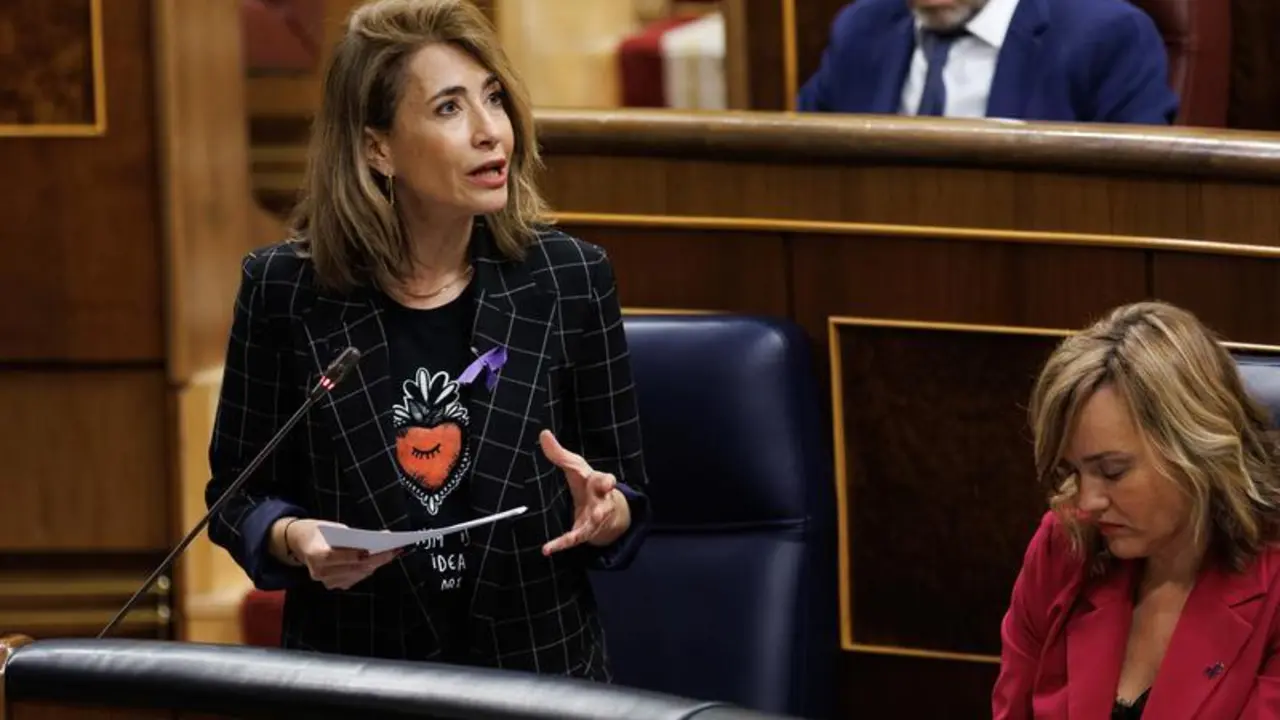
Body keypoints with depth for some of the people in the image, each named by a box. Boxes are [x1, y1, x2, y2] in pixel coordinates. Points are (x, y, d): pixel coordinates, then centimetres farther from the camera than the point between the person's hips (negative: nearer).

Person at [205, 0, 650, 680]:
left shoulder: (570, 278, 0)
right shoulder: (285, 290, -3)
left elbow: (629, 502, 7)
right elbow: (237, 494, 7)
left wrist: (603, 515, -14)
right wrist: (294, 540, -12)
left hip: (540, 671, 2)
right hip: (350, 677, -2)